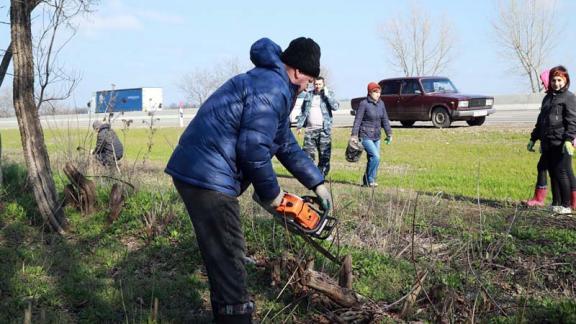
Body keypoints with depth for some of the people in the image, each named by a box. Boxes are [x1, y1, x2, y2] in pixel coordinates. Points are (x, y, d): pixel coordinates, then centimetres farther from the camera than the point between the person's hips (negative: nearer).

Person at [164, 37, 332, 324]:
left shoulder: (269, 84, 23)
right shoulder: (273, 88, -12)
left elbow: (287, 145, 28)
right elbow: (253, 148, -20)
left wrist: (317, 183, 27)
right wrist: (270, 193, -5)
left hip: (195, 171, 11)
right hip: (208, 177, -11)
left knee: (223, 258, 20)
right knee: (228, 260, -2)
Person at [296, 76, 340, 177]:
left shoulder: (329, 94, 5)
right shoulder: (309, 95, 13)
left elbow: (335, 106, -12)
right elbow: (303, 111, 16)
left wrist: (326, 94, -14)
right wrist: (299, 125, 11)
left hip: (324, 129, -2)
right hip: (310, 129, 2)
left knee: (324, 154, 0)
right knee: (308, 153, 1)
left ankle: (321, 175, 7)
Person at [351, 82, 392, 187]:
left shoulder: (381, 103, 7)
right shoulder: (364, 104, -11)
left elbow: (385, 119, 13)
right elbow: (357, 120, -12)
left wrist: (389, 133, 11)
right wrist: (354, 135, -18)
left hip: (376, 136, 7)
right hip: (365, 136, -6)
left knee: (372, 159, 9)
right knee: (375, 157, -17)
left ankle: (366, 181, 21)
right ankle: (370, 179, -1)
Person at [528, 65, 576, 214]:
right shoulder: (547, 98, 20)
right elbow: (540, 121, 26)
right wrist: (533, 138, 24)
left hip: (561, 145, -7)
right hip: (547, 144, 7)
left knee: (561, 173, -6)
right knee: (553, 174, 10)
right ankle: (556, 204, 18)